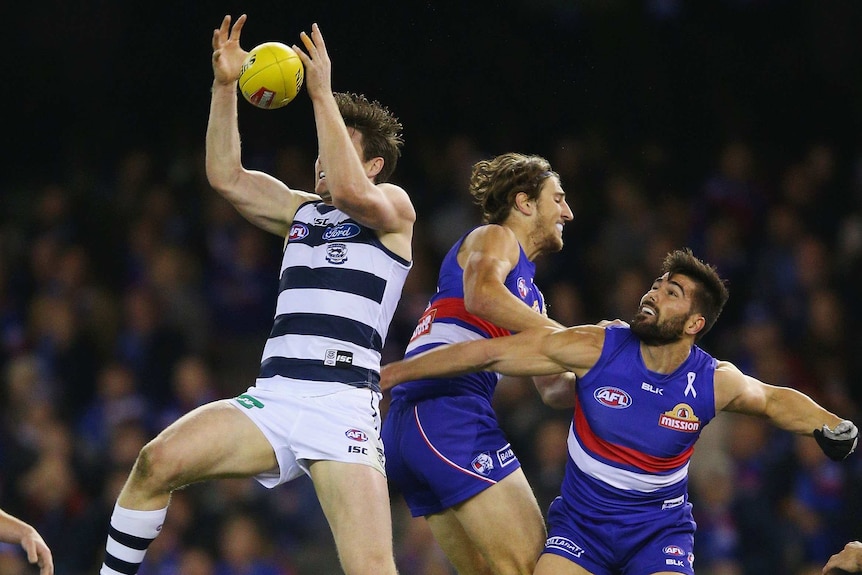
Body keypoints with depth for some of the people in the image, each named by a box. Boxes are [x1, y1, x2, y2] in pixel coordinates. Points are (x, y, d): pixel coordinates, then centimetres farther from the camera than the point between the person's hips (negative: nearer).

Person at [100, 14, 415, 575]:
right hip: (271, 398, 5)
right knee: (157, 461, -20)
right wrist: (225, 86, 5)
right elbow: (226, 176, 14)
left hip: (343, 403, -5)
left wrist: (321, 93, -12)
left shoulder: (393, 208, 7)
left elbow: (349, 189, -15)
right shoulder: (300, 209, 25)